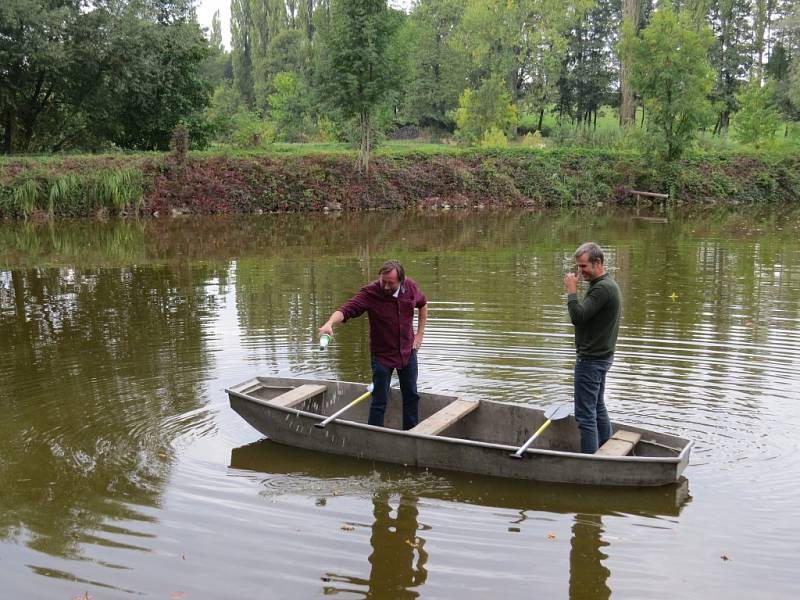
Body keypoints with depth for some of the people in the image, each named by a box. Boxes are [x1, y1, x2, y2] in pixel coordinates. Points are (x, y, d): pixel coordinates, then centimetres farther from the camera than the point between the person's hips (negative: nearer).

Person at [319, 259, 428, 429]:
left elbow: (423, 304, 11)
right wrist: (330, 323, -56)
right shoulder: (369, 293, -23)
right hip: (382, 354, -4)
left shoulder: (410, 287, -10)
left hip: (408, 351, 5)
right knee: (379, 402, 0)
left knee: (411, 396, 17)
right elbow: (347, 308, -36)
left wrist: (420, 334, 7)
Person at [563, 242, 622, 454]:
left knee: (586, 415, -7)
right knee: (598, 409, 18)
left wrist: (571, 291, -17)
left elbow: (578, 316, -25)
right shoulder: (608, 284, 15)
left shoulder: (602, 288, -19)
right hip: (601, 357, 11)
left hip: (591, 360, -11)